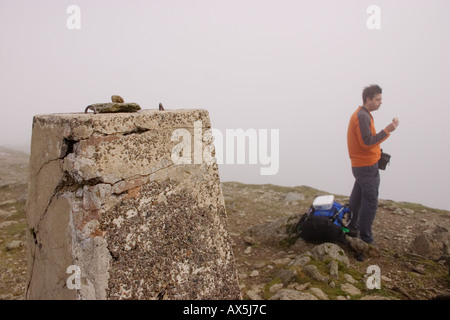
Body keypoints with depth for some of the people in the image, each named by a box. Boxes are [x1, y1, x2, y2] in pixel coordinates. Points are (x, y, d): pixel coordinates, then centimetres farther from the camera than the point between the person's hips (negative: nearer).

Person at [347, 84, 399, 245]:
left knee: (357, 198, 18)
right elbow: (367, 142, -24)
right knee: (370, 202, -5)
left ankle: (352, 229, 30)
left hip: (360, 164, 11)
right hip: (367, 166, -11)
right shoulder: (362, 116, -18)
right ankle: (365, 238, 2)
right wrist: (387, 130, -22)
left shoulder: (361, 115, 15)